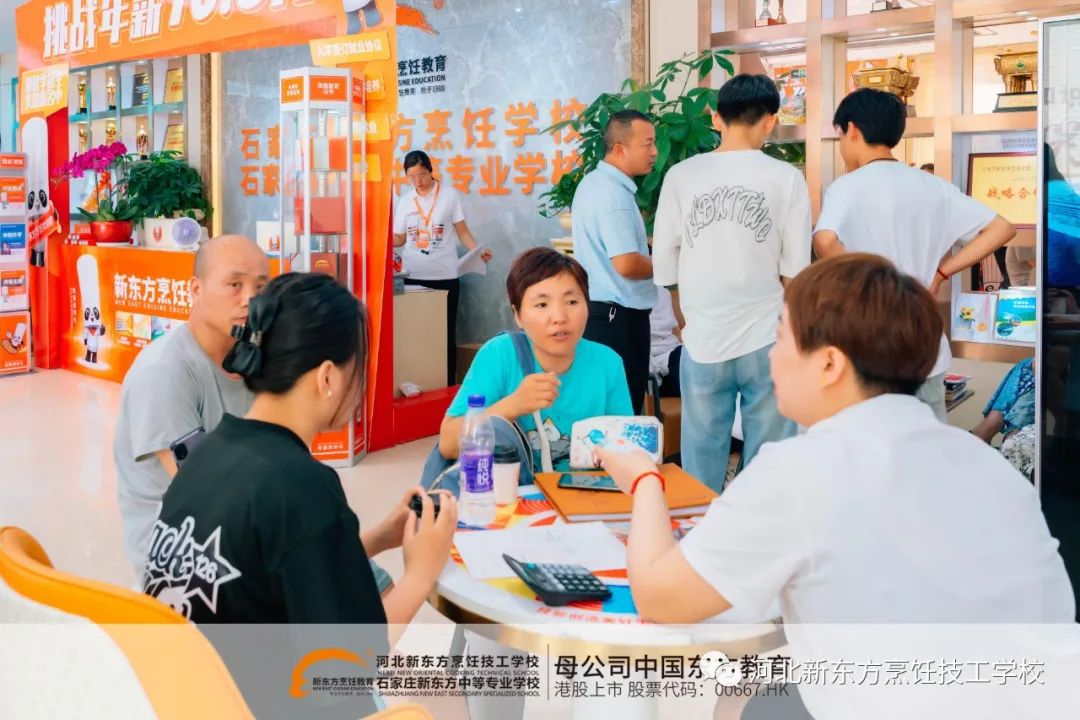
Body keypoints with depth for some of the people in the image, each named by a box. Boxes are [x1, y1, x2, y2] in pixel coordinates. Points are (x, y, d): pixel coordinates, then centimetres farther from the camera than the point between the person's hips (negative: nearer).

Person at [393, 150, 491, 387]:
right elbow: (399, 239, 12)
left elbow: (462, 230, 4)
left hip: (445, 276, -2)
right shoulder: (405, 201, 9)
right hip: (412, 276, 2)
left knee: (446, 332, 4)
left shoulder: (450, 195, 2)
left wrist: (477, 251, -12)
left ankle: (449, 385, 11)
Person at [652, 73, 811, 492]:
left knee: (702, 463, 9)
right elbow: (796, 269, -2)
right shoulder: (785, 178, -4)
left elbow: (664, 263, 3)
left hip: (703, 341, 1)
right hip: (766, 339, -1)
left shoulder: (682, 176, -1)